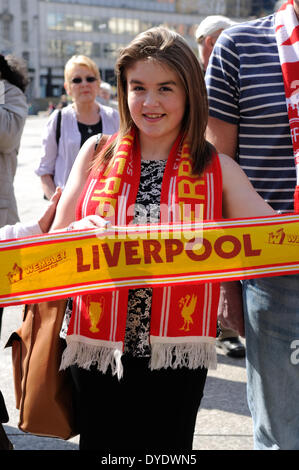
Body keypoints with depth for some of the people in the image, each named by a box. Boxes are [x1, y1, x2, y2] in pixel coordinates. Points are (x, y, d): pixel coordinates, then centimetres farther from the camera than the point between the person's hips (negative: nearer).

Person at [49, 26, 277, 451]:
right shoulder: (97, 154, 4)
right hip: (98, 349, 1)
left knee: (167, 446, 10)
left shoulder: (217, 171, 2)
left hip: (177, 355, -1)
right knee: (102, 443, 11)